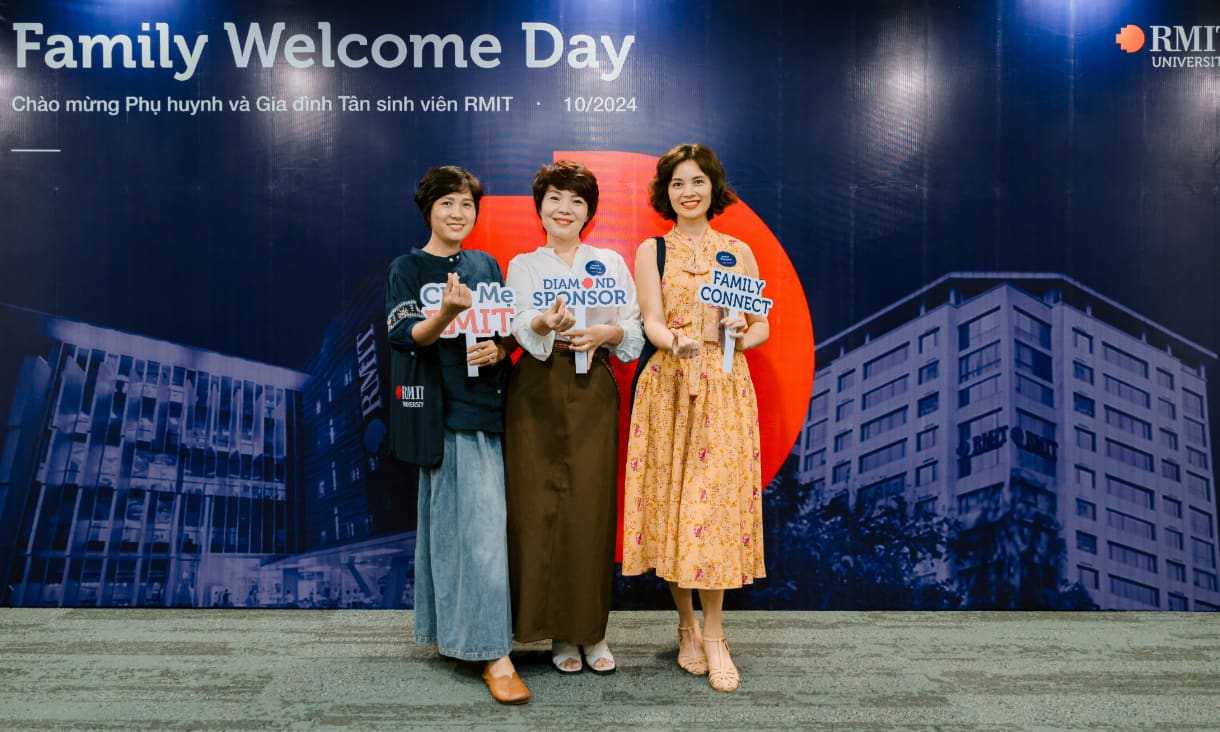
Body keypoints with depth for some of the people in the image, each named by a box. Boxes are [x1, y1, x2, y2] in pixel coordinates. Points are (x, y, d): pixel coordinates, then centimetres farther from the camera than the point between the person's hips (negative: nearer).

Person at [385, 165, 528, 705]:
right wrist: (446, 312, -28)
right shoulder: (408, 269, 1)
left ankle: (451, 632, 24)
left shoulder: (486, 266, 15)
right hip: (447, 407, -5)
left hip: (486, 404, 5)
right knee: (481, 525, -10)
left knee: (454, 521, 12)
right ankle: (493, 654, -5)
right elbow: (405, 337, -10)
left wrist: (498, 349, -7)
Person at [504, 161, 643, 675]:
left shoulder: (611, 263, 13)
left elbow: (634, 329, 8)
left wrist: (608, 332, -13)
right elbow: (522, 328, -8)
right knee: (540, 507, -3)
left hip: (594, 390, 0)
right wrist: (545, 323, -30)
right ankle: (559, 632, 10)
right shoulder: (522, 266, 11)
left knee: (592, 507, -3)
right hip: (538, 393, 0)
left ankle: (593, 629, 10)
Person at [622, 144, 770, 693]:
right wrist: (678, 343, -26)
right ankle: (687, 626, 16)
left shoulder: (739, 252, 11)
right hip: (668, 389, 0)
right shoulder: (651, 251, 7)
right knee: (672, 501, 1)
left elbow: (762, 327, 11)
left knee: (715, 502, -4)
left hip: (725, 390, 1)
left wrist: (739, 338, -11)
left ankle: (713, 635, 6)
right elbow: (651, 323, -4)